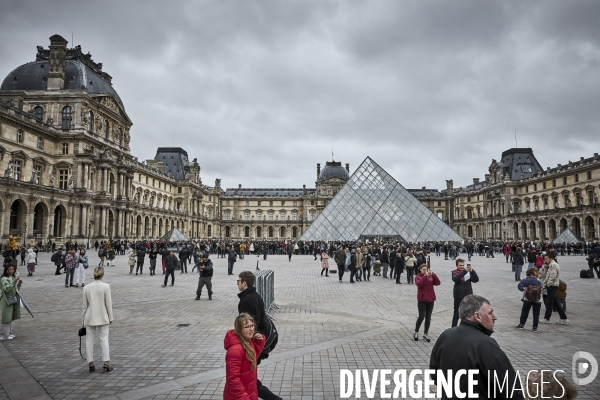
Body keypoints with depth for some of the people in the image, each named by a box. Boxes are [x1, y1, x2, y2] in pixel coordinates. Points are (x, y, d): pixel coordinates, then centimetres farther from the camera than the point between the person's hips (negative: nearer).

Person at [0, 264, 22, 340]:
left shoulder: (13, 278, 10)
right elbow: (6, 288, -25)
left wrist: (19, 284, -1)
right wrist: (14, 282, -32)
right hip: (7, 300, -8)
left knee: (11, 317, 13)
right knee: (7, 317, -5)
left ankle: (9, 333, 22)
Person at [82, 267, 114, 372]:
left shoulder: (86, 288, -3)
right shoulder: (106, 286, -11)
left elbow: (85, 305, 2)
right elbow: (108, 303, -8)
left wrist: (84, 320, 11)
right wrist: (110, 317, 3)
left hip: (90, 318, 2)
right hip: (102, 317, -2)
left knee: (89, 340, 12)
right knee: (104, 339, 7)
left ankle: (91, 364, 15)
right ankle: (106, 363, 5)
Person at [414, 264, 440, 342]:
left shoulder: (431, 276, 7)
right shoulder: (418, 277, -3)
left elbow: (438, 283, -7)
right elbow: (419, 284, -23)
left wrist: (433, 275, -17)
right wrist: (425, 276, -28)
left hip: (430, 300, 4)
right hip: (421, 300, -4)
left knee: (428, 318, 7)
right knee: (421, 317, -7)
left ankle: (426, 334, 18)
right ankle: (416, 332, 13)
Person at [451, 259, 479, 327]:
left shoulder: (468, 272, 1)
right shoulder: (454, 272, -6)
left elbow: (476, 280, -9)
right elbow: (455, 279, -28)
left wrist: (472, 271, -26)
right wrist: (464, 271, -37)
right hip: (458, 297, -3)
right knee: (456, 314, 4)